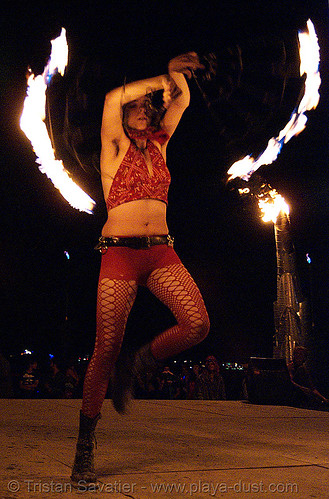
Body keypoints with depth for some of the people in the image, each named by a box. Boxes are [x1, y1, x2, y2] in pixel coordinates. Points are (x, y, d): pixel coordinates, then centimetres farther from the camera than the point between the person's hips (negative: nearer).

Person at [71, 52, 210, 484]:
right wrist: (162, 78, -2)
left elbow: (182, 102, 20)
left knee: (197, 324, -19)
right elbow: (113, 99, -10)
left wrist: (176, 74, 4)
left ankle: (133, 369, 8)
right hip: (120, 253, -4)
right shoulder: (115, 145, 6)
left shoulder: (157, 143, 20)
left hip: (161, 251, 5)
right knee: (106, 349, -7)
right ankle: (84, 451, 5)